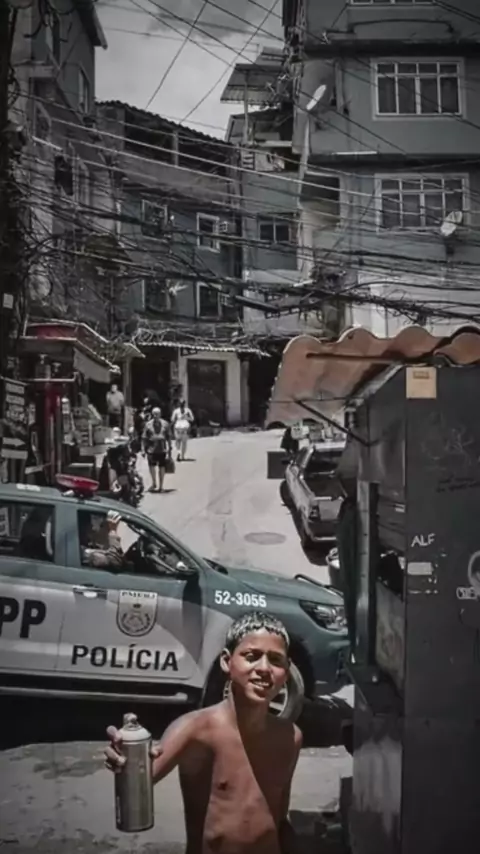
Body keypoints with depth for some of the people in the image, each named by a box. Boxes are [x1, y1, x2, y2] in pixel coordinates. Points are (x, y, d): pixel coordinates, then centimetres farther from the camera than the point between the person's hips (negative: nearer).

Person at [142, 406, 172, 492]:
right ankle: (154, 483, 6)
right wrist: (144, 449, 3)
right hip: (151, 449, -1)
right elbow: (145, 438, 7)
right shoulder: (148, 424, 3)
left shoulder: (165, 424, 6)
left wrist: (169, 448, 8)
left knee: (162, 467, 6)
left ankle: (161, 486, 16)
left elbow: (168, 437, 11)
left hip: (162, 449, 1)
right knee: (152, 466, -12)